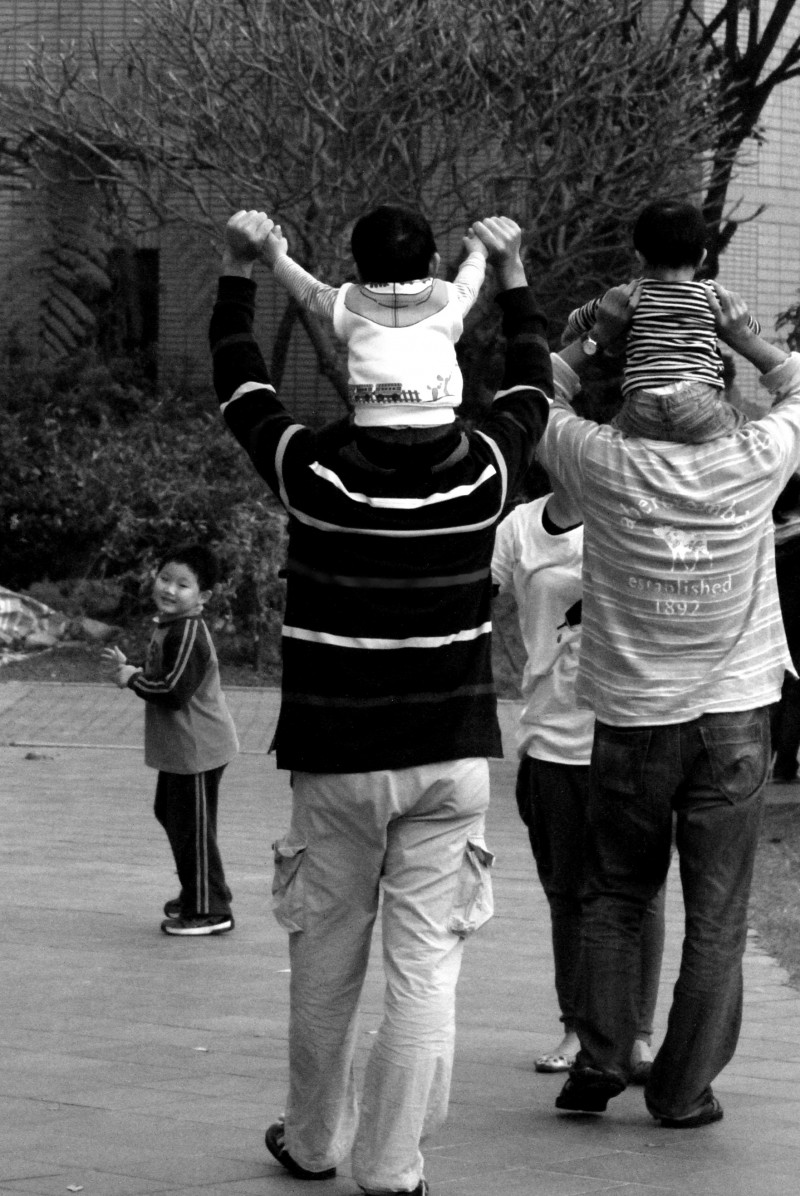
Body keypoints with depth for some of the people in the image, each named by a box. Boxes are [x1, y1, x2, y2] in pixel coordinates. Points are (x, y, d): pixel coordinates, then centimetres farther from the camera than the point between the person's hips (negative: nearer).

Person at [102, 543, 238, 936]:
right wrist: (127, 667, 6)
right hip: (179, 749, 11)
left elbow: (174, 692, -27)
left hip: (196, 750, -11)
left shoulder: (187, 634, -23)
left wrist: (132, 679, -14)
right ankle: (195, 894, 37)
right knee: (171, 813, 23)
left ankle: (210, 910, 6)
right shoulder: (169, 627, 10)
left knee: (193, 826, -3)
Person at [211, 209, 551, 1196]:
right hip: (452, 755, 0)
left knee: (326, 961, 13)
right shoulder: (482, 471, -6)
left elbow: (239, 386, 8)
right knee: (425, 965, 2)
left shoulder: (314, 471, -10)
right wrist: (510, 274, 27)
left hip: (337, 757, 0)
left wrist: (241, 271, 17)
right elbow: (531, 385, 15)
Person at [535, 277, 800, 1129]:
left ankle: (599, 1064, 11)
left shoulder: (606, 465, -11)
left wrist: (598, 337, 3)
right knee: (715, 916, 6)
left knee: (613, 899, 17)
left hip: (632, 717, 1)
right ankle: (683, 1090, 7)